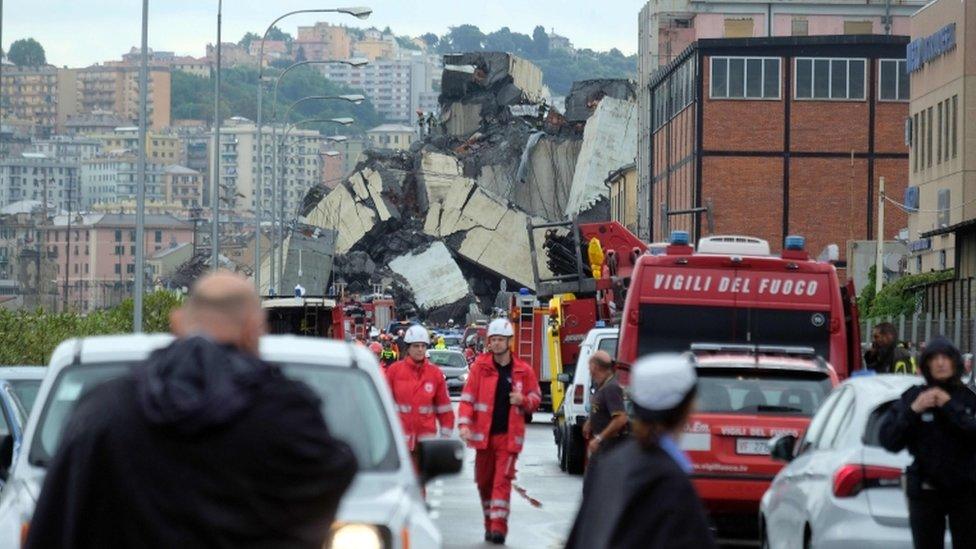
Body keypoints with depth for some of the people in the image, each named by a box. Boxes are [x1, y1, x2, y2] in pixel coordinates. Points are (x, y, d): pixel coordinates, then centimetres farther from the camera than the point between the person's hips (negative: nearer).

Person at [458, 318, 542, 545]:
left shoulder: (523, 370, 1)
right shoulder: (480, 367, -1)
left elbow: (536, 398, 11)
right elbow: (467, 398, -3)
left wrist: (523, 400, -12)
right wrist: (464, 424, -16)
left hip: (509, 435, -2)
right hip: (483, 434, 2)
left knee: (502, 480, -11)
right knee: (484, 481, 11)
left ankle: (499, 527, -13)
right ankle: (489, 523, 27)